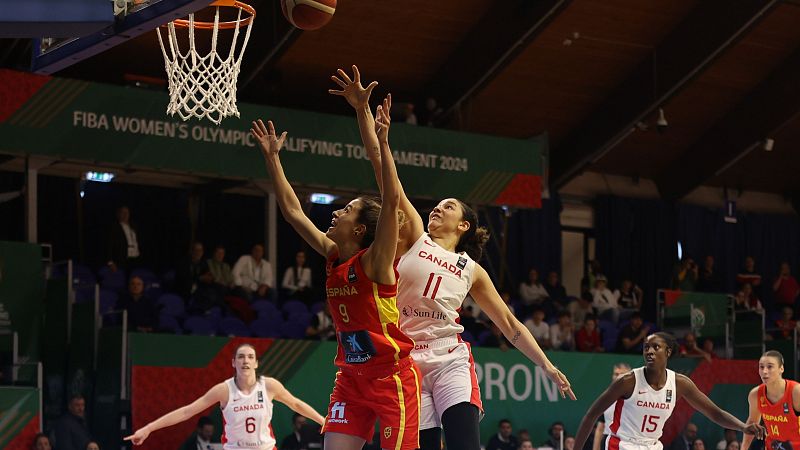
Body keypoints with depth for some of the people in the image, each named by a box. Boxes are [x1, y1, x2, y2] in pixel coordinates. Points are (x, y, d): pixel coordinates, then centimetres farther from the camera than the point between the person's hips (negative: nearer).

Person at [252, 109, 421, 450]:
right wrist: (271, 157, 13)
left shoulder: (374, 261, -12)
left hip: (392, 377, -7)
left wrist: (383, 142, -30)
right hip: (351, 379, 7)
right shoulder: (333, 258, 6)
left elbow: (392, 200, -26)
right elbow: (292, 211, 13)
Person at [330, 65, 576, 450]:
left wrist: (547, 366, 14)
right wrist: (362, 111, -3)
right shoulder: (414, 237, 12)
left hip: (451, 360, 0)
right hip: (406, 362, 0)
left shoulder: (472, 270, 15)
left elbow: (509, 324, 20)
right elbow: (381, 166, 4)